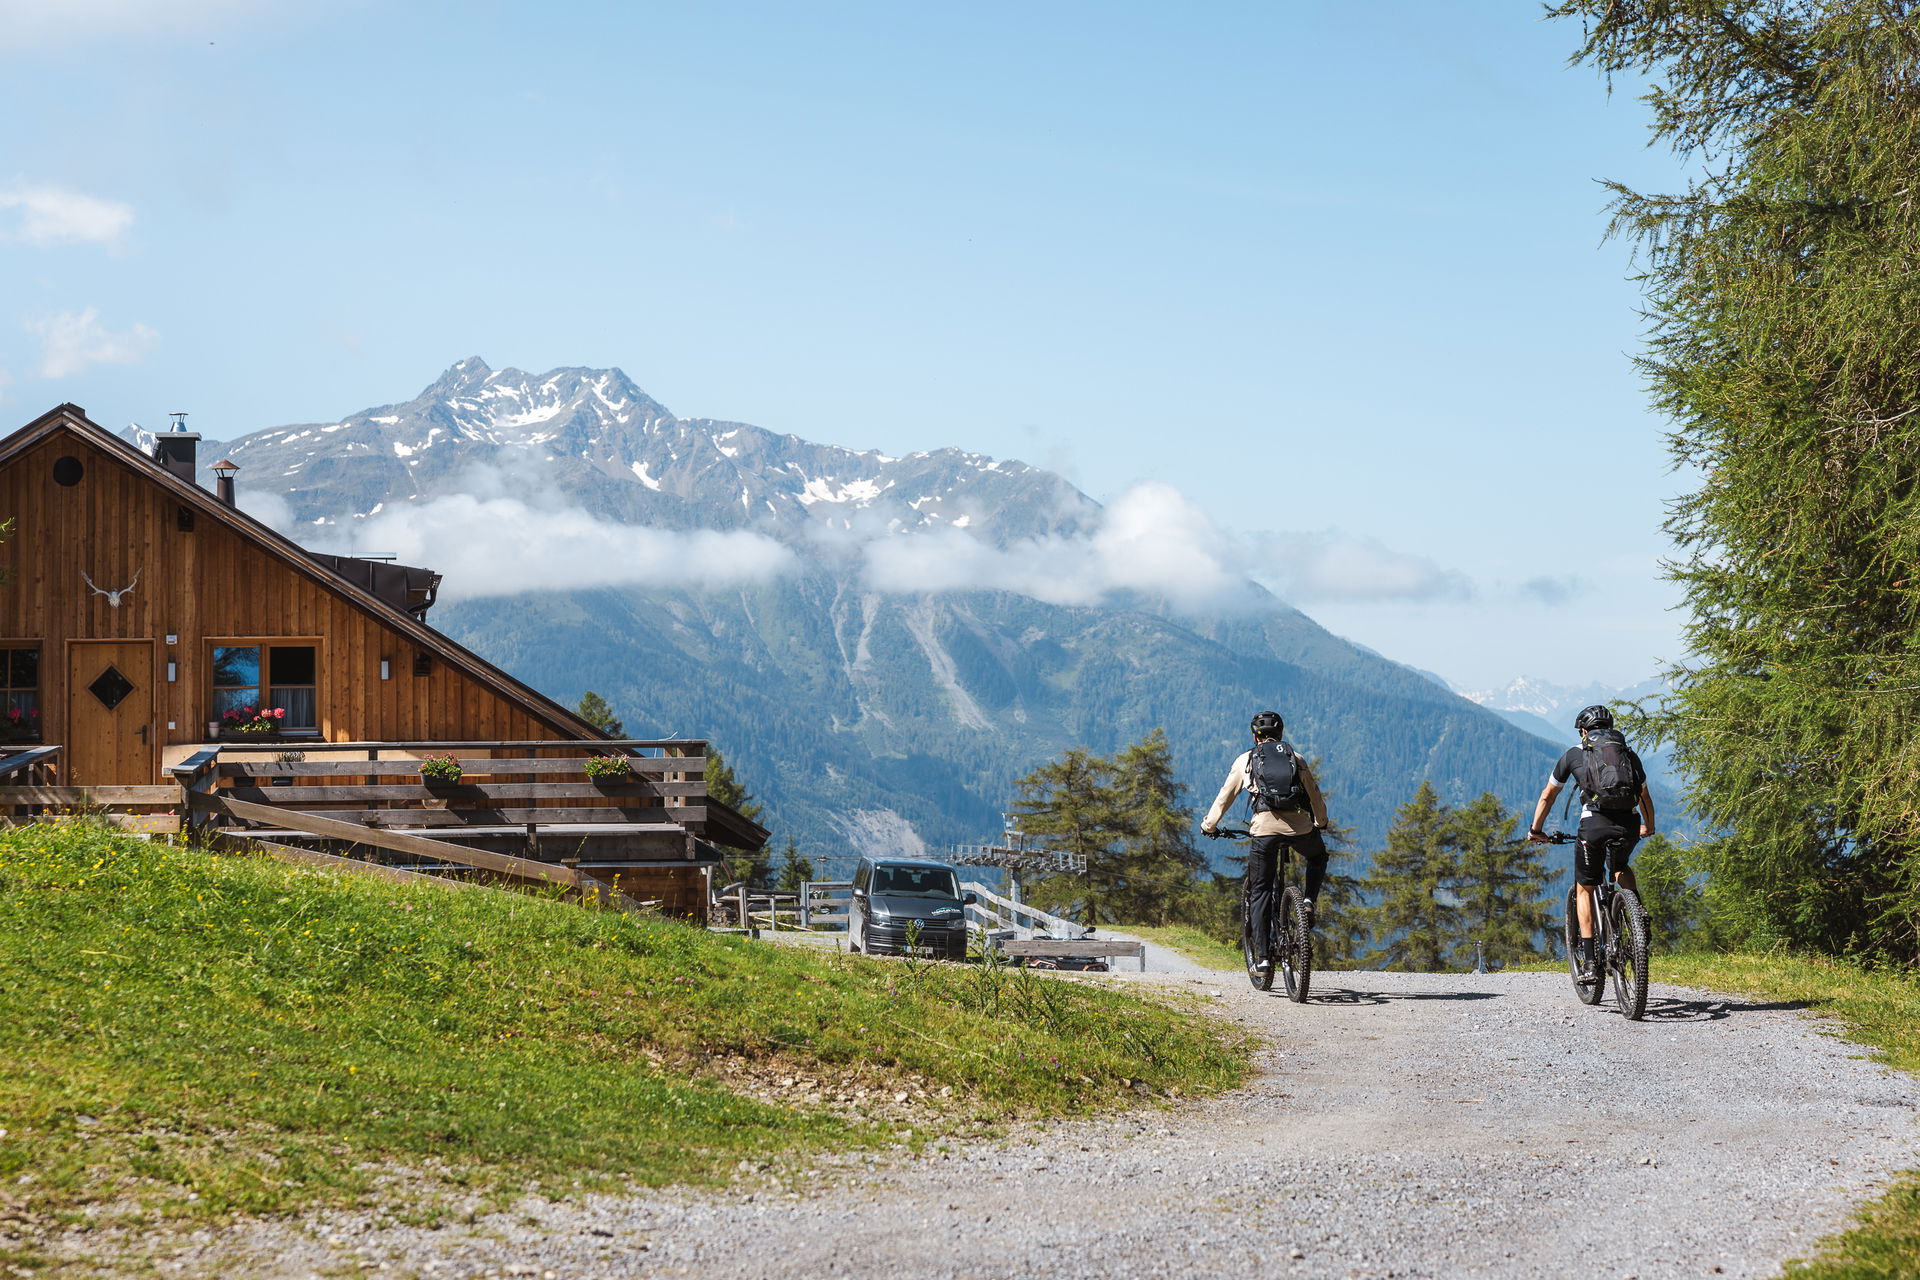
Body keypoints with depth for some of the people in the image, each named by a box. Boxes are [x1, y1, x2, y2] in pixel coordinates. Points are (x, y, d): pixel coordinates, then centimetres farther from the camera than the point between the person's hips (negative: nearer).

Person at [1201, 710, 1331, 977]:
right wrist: (1320, 823, 45)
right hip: (1300, 826, 1)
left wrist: (1209, 825, 33)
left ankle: (1264, 955, 2)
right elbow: (1316, 798, 26)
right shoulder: (1296, 759, 20)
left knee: (1259, 892, 9)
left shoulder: (1245, 760, 17)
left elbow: (1224, 797, 19)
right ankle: (1309, 902, 13)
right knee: (1318, 857, 35)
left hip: (1265, 827, -1)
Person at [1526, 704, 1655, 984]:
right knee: (1620, 867, 35)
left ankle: (1589, 962, 6)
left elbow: (1548, 796, 23)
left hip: (1594, 825, -3)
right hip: (1628, 827, 3)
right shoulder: (1629, 753, 23)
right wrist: (1648, 827, 51)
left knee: (1584, 889, 14)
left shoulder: (1574, 754, 17)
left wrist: (1535, 830, 36)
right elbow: (1645, 796, 33)